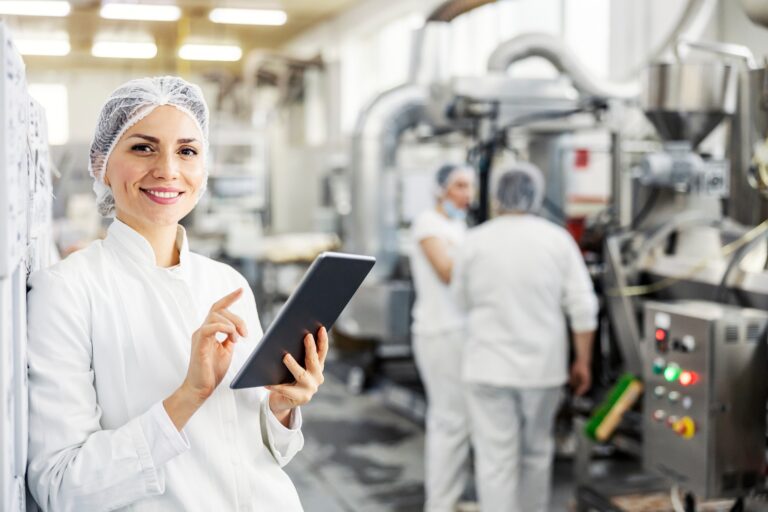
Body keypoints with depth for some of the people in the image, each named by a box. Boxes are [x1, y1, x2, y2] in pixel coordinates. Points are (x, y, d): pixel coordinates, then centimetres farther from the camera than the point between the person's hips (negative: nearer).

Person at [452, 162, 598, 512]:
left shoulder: (474, 241, -3)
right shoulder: (558, 240, -1)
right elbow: (582, 307, -3)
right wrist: (583, 361, 5)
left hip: (490, 365, -2)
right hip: (542, 365, 2)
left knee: (495, 460, 1)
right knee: (536, 452, 19)